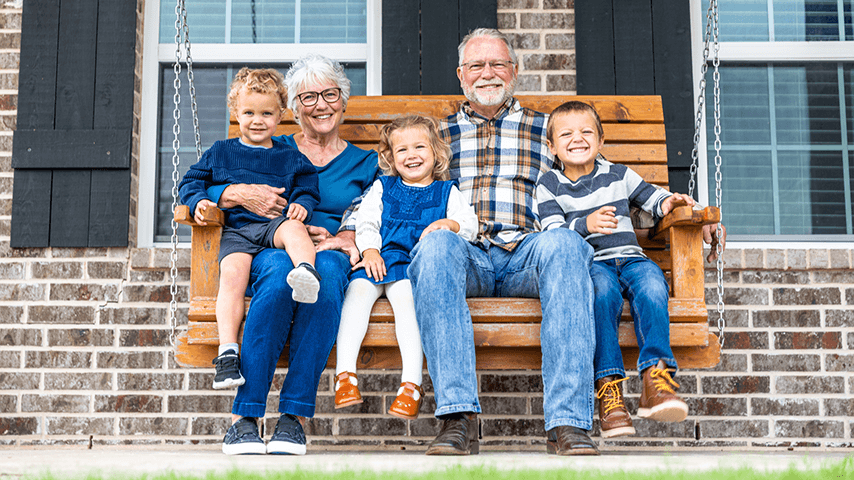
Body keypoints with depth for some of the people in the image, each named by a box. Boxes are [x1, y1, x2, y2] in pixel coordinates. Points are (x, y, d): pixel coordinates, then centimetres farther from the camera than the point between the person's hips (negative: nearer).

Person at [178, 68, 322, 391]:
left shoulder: (290, 158, 21)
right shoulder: (220, 153, 22)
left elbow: (307, 188, 19)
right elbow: (191, 181, 23)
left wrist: (302, 204, -5)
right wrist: (198, 200, 1)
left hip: (275, 224, 0)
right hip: (236, 230, 0)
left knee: (293, 230, -37)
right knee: (232, 273, -30)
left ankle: (306, 272, -68)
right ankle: (227, 351, -37)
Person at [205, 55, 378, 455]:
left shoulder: (365, 163, 23)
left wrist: (339, 239, -10)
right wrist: (239, 194, -6)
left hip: (332, 252, 0)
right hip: (266, 251, 0)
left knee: (326, 268, -39)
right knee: (282, 270, -39)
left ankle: (294, 416, -38)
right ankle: (243, 418, -38)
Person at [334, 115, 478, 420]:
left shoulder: (447, 192, 20)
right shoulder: (382, 187, 24)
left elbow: (471, 224, 9)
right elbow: (366, 223, 15)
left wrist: (450, 224, -14)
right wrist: (369, 250, -6)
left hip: (418, 263, -2)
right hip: (380, 259, 2)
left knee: (404, 293, -35)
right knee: (358, 289, -29)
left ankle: (412, 382, -41)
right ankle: (345, 373, -34)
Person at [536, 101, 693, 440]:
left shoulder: (619, 176, 20)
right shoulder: (549, 185, 12)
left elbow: (651, 197, 26)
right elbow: (553, 234, 0)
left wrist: (668, 202, 1)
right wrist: (585, 224, -19)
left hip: (628, 256, 3)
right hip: (588, 262, -2)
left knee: (650, 281, -33)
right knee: (603, 287, -38)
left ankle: (655, 375, -42)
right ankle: (608, 386, -41)